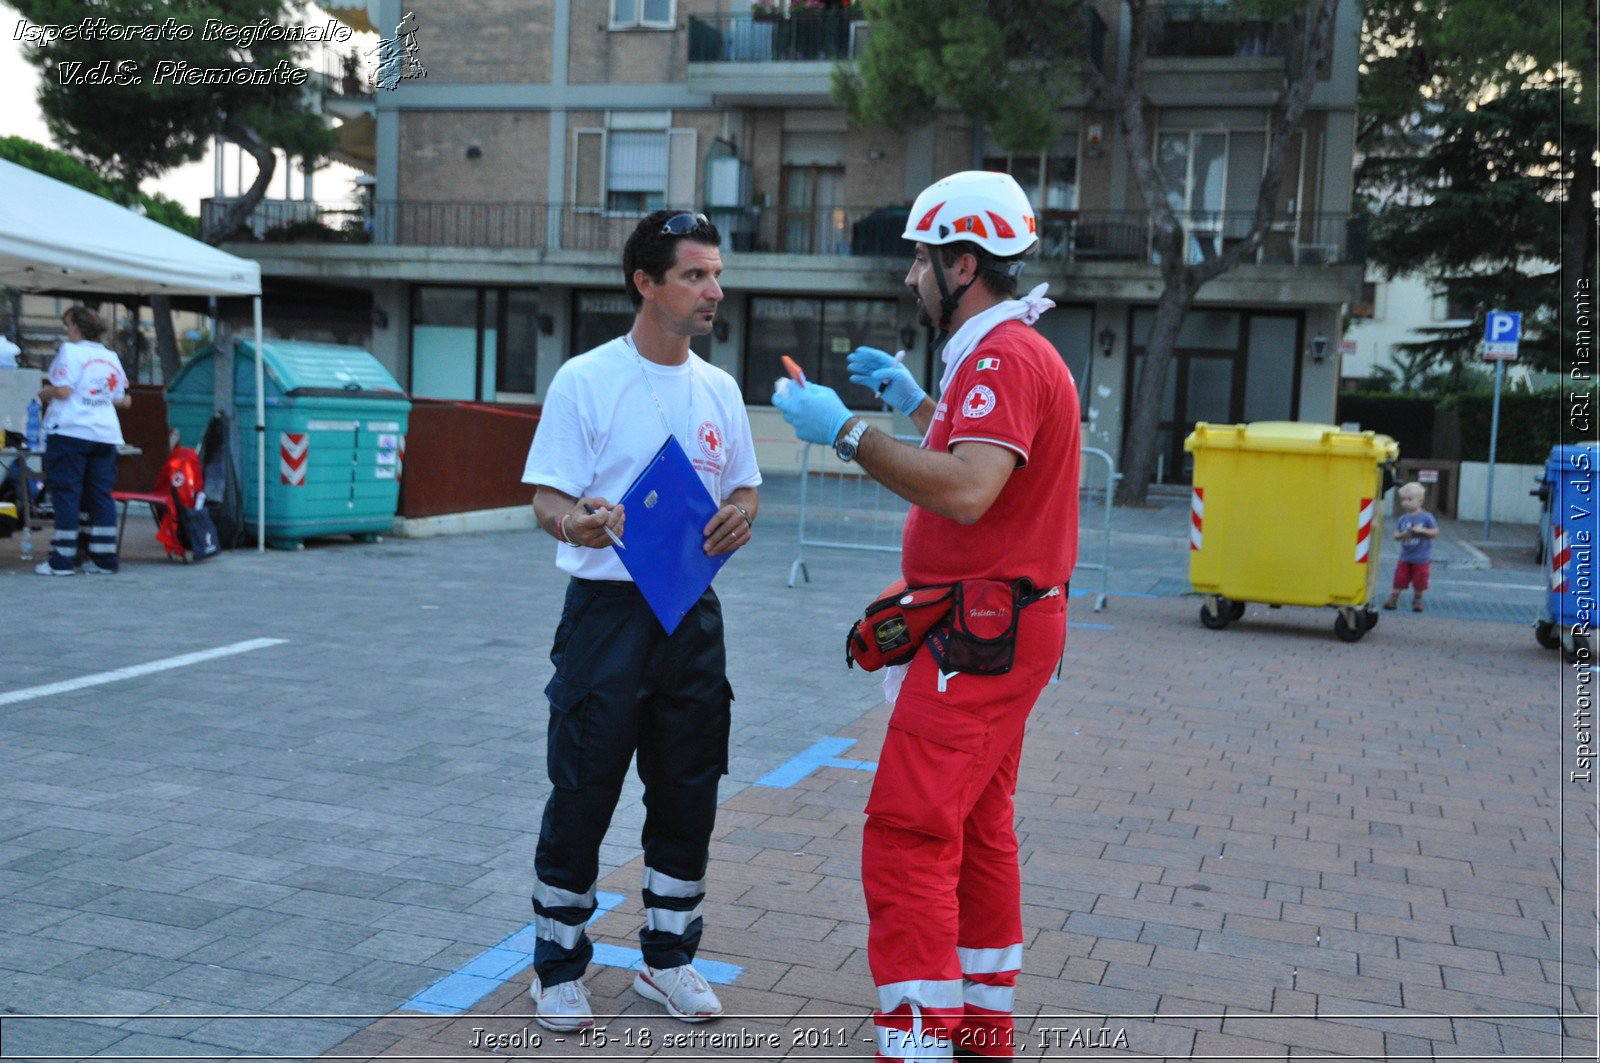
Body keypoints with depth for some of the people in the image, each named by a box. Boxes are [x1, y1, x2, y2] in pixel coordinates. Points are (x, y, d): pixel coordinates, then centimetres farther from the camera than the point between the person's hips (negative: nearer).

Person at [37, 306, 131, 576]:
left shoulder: (71, 351, -5)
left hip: (70, 431, -5)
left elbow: (62, 391, -13)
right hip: (105, 434, 5)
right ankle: (105, 559, 6)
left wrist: (44, 392, 6)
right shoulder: (112, 357, 14)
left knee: (66, 493, -1)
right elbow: (124, 401, 16)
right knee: (101, 495, 7)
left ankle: (62, 561, -1)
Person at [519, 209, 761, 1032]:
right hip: (607, 610, -5)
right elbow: (547, 498, -10)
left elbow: (744, 486, 15)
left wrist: (741, 515, -9)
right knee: (581, 796, 1)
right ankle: (558, 968, 18)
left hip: (694, 613, 5)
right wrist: (578, 522, -33)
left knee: (688, 795, 11)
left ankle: (668, 958, 28)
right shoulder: (586, 380, -7)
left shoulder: (719, 389, 9)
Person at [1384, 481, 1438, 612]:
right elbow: (1396, 534, 4)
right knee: (1399, 580, 2)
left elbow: (1435, 532, -8)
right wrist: (1403, 534, -18)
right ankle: (1393, 600, 8)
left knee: (1419, 582, 6)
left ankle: (1417, 601, 21)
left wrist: (1422, 530, -21)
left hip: (1421, 558, -3)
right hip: (1405, 558, 3)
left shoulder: (1426, 517, -8)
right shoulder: (1403, 519, 3)